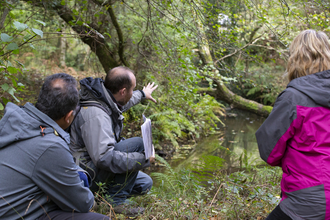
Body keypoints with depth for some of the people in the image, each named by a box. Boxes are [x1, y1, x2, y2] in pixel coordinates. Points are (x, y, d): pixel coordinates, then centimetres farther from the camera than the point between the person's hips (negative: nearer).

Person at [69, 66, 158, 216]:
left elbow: (122, 103, 27)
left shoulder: (105, 98, 0)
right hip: (88, 174, -10)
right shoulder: (95, 114, -31)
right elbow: (103, 158, -38)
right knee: (137, 144, -24)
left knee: (145, 184, 12)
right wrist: (142, 159, -32)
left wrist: (142, 94, 43)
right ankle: (116, 200, -13)